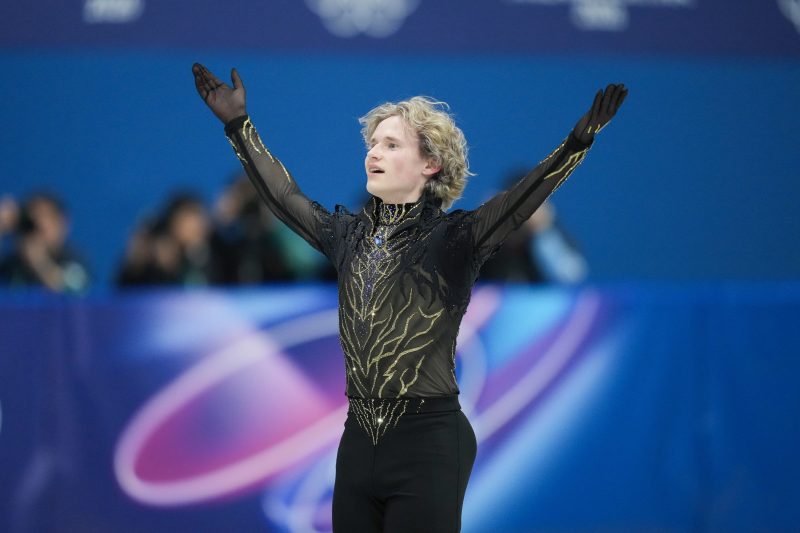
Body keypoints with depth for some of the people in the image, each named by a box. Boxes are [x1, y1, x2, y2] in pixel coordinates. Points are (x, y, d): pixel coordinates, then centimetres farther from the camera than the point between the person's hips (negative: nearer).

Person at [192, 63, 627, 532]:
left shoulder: (452, 238, -7)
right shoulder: (351, 235, 10)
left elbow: (520, 202, -21)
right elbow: (283, 195, 20)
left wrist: (579, 141, -34)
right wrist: (238, 124, 24)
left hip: (428, 441, -6)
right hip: (359, 440, 6)